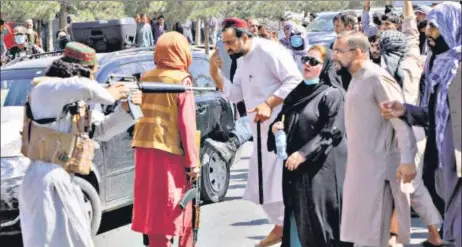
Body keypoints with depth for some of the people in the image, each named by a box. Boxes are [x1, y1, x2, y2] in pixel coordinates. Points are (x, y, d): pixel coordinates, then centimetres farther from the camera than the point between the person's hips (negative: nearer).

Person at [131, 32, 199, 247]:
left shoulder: (146, 78, 10)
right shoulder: (182, 80, -7)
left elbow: (141, 113, 12)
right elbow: (187, 124, -10)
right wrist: (192, 162, -7)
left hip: (144, 148, 6)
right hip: (170, 151, -6)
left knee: (153, 207, 12)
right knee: (170, 210, 2)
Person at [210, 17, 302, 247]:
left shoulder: (269, 50, -15)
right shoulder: (242, 61, 14)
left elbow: (295, 80, -20)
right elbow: (235, 94, 14)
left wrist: (269, 104, -25)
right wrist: (215, 73, 2)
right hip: (261, 129, 10)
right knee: (261, 183, 13)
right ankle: (280, 226, 27)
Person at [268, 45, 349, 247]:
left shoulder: (332, 94, -7)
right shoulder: (297, 93, 14)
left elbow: (331, 132, -14)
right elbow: (282, 120, 22)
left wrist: (304, 154, -20)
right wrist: (275, 127, -2)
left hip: (321, 167, -7)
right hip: (295, 166, 7)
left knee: (316, 217, -7)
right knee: (297, 216, 9)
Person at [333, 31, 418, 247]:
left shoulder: (377, 77, -14)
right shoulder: (356, 79, 14)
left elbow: (401, 119, -19)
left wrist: (407, 160, -25)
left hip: (378, 166, -9)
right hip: (359, 165, 9)